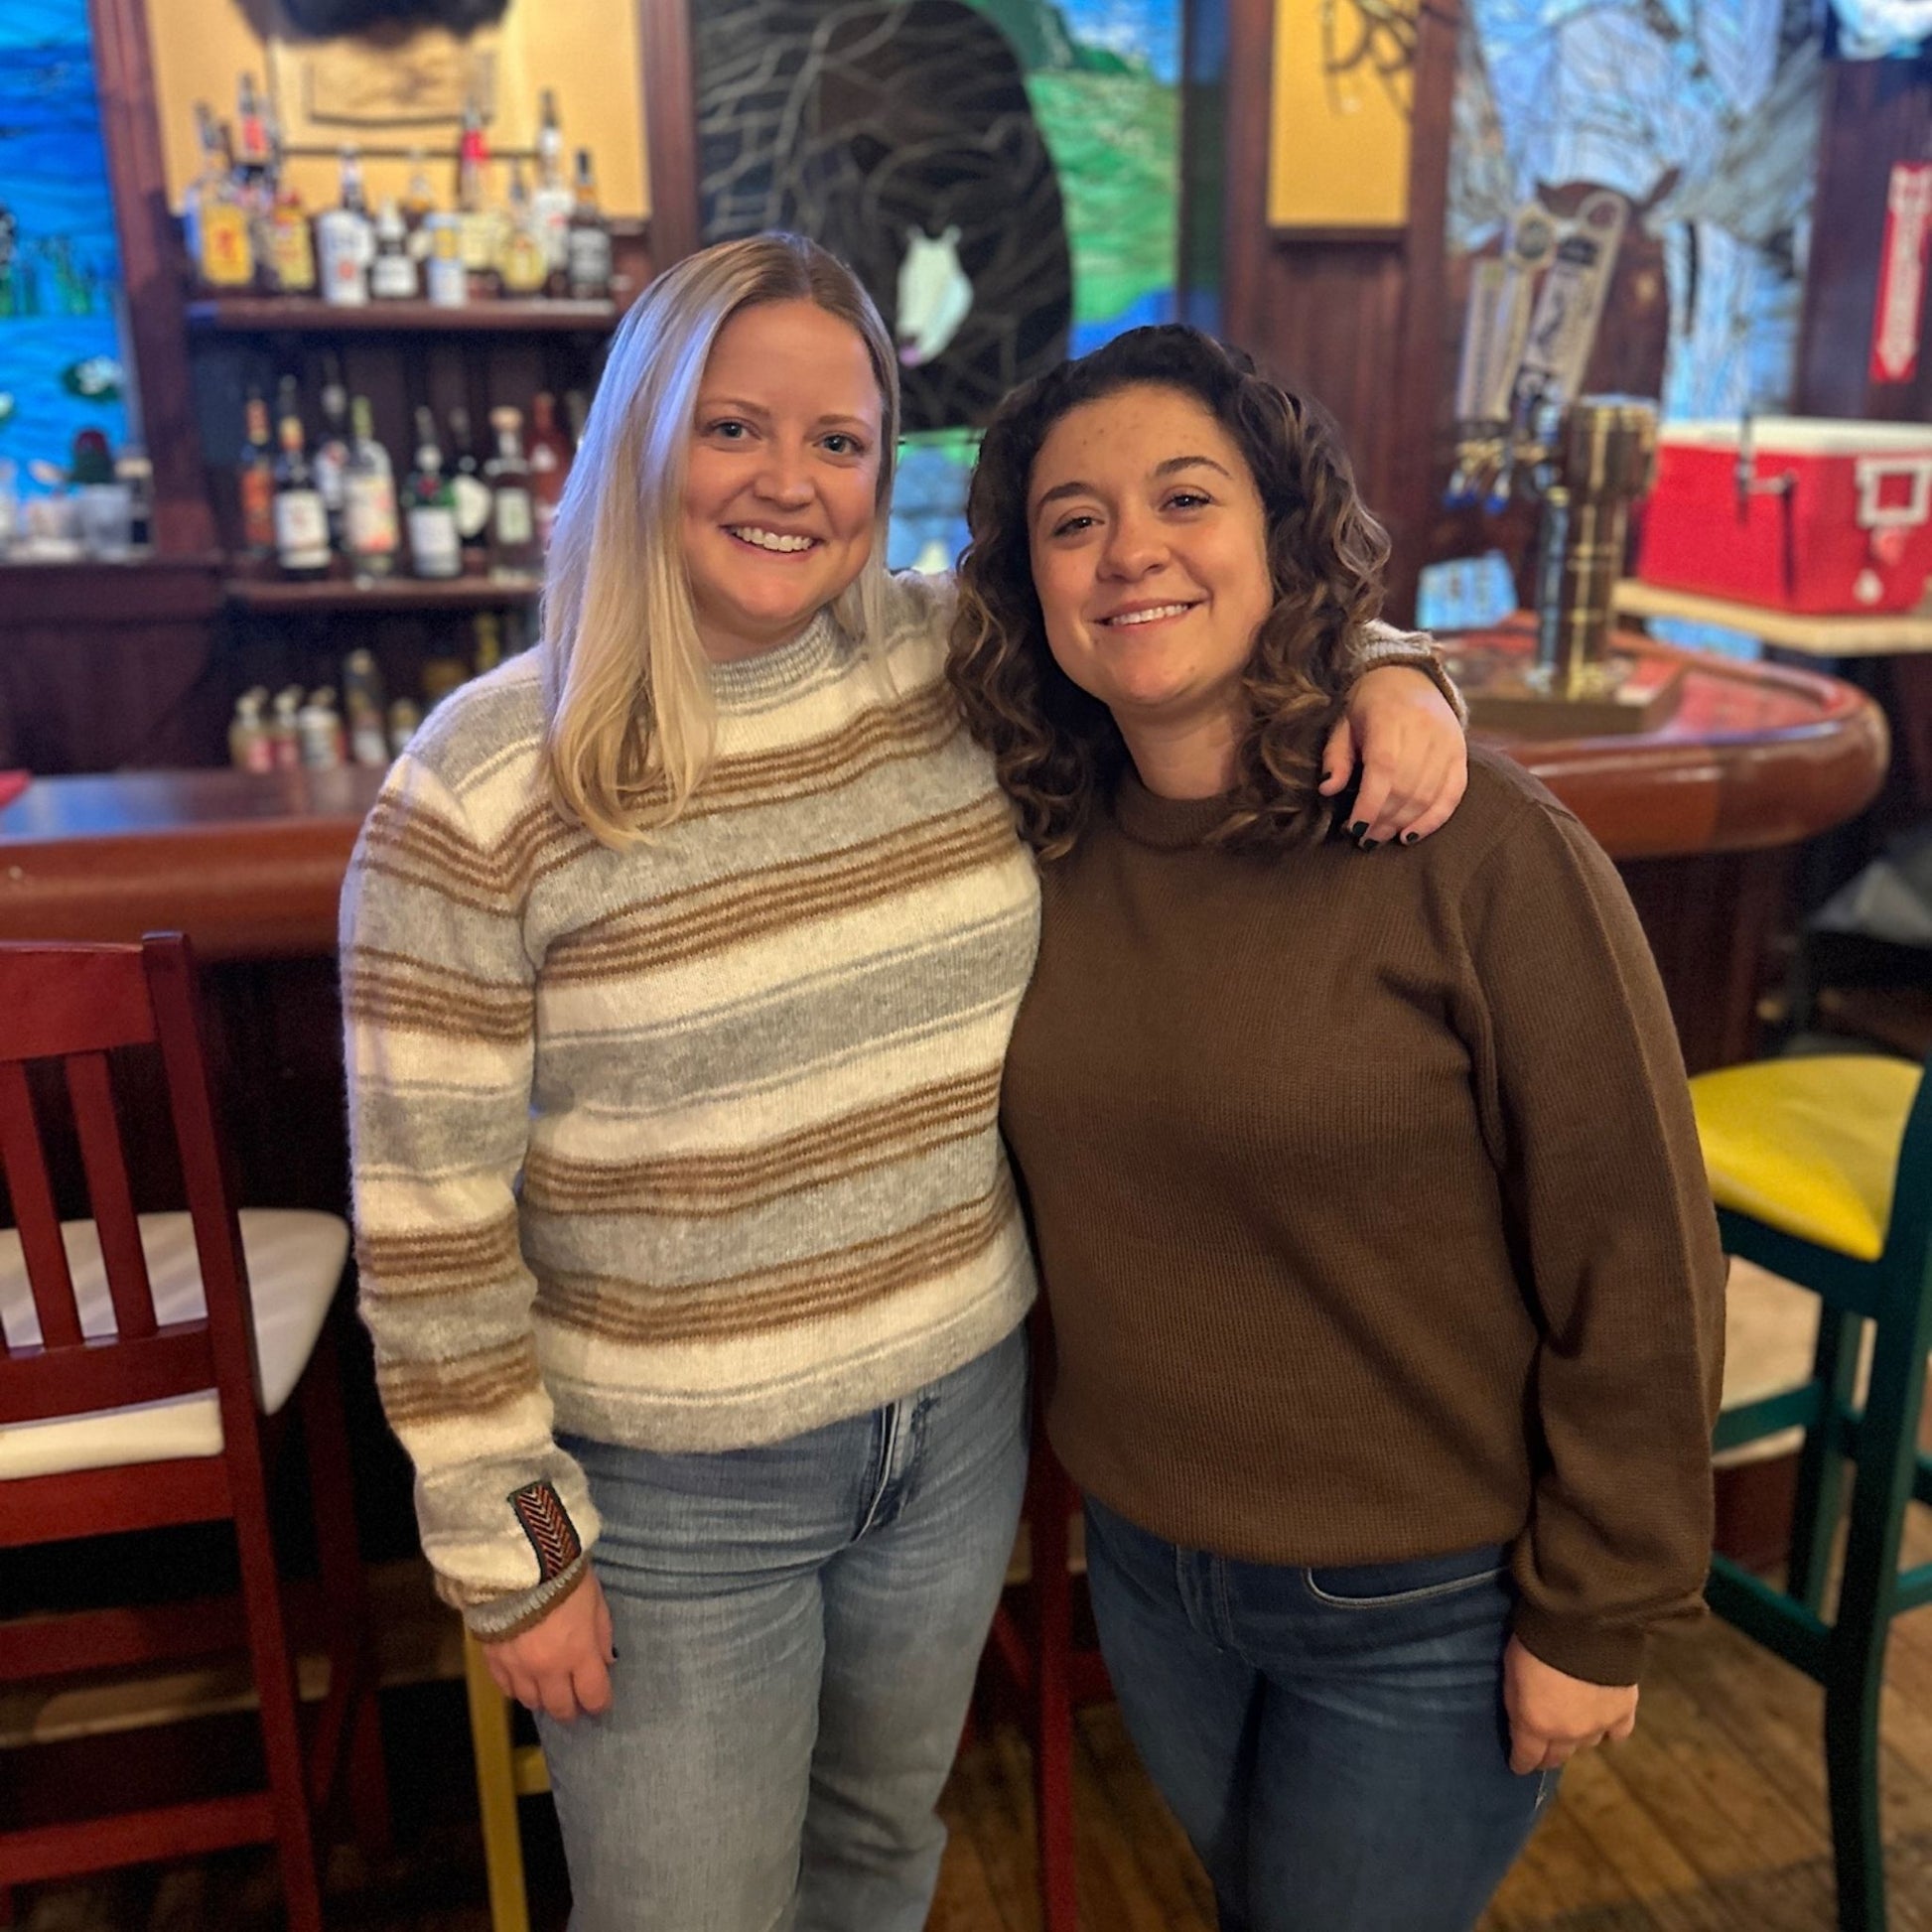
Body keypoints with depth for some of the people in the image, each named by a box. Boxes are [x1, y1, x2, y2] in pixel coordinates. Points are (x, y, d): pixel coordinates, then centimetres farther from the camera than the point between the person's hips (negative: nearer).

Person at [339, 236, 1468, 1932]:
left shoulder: (958, 670, -6)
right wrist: (514, 1552, -9)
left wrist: (1387, 672, -12)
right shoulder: (484, 788, -17)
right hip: (674, 1488, -3)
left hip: (961, 1416, 4)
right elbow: (429, 1216, -13)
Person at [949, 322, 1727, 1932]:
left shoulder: (1478, 849, -23)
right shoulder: (1048, 847, -7)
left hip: (1421, 1616, -5)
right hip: (1145, 1557, 5)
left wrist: (1594, 1618, -10)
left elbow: (1636, 1263, -17)